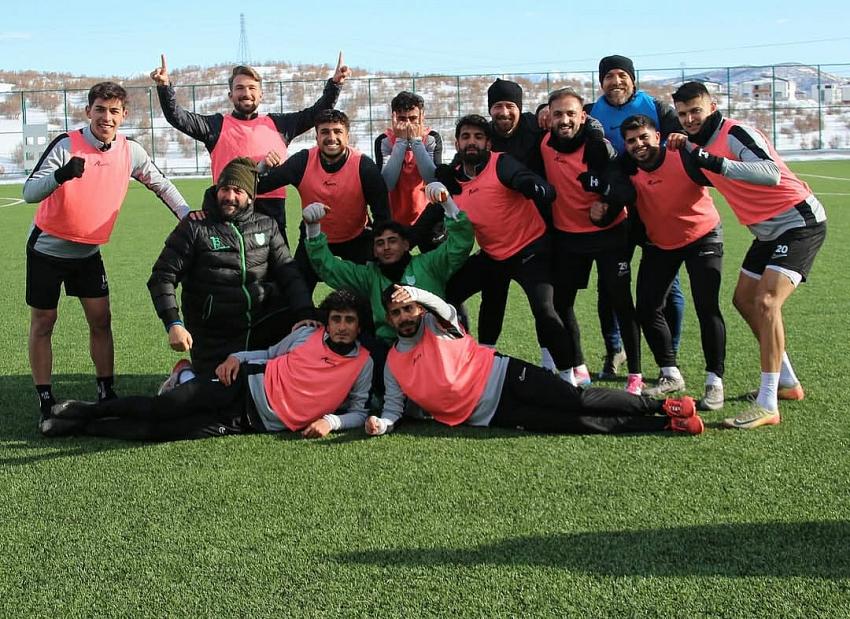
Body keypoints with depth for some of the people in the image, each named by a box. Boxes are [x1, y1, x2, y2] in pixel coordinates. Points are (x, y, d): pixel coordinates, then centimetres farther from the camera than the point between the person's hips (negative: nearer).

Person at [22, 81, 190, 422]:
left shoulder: (130, 151, -6)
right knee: (43, 323, 2)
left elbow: (159, 183, 9)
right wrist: (61, 175, -45)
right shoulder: (67, 145, -19)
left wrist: (185, 213, -4)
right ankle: (46, 401, 10)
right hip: (48, 249, -4)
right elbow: (30, 192, -26)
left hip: (88, 251, 4)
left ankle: (107, 393, 12)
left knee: (101, 320, 2)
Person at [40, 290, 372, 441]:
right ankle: (87, 411, 11)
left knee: (160, 431, -14)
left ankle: (81, 426, -2)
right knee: (160, 408, -12)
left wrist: (331, 421, -13)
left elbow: (358, 411, 8)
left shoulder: (363, 364, 4)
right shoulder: (308, 334, 9)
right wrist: (237, 357, 1)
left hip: (261, 423, -2)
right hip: (244, 384, 2)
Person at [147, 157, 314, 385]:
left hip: (264, 323, 3)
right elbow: (163, 276, -5)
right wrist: (173, 324, -20)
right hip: (215, 338, -3)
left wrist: (306, 315, -13)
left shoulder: (266, 226, 8)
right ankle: (185, 376, 20)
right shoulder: (195, 227, -4)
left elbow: (288, 273, 4)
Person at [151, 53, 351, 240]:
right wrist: (165, 87, -11)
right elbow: (177, 117, 3)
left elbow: (317, 113, 19)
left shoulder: (278, 124, 18)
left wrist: (334, 83, 9)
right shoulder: (217, 125, 12)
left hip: (273, 208, 2)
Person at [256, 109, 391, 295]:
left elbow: (382, 214, -17)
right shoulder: (303, 161, -18)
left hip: (356, 239, -1)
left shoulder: (364, 166, -22)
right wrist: (263, 169, -41)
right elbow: (260, 186, -20)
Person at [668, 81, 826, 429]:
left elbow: (771, 173, -36)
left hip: (799, 221, -10)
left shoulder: (736, 134, -21)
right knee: (744, 300, 15)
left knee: (766, 302, -23)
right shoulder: (699, 143, 6)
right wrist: (683, 147, 6)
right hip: (769, 230, 10)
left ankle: (767, 406, -22)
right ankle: (787, 383, 28)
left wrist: (718, 163, -45)